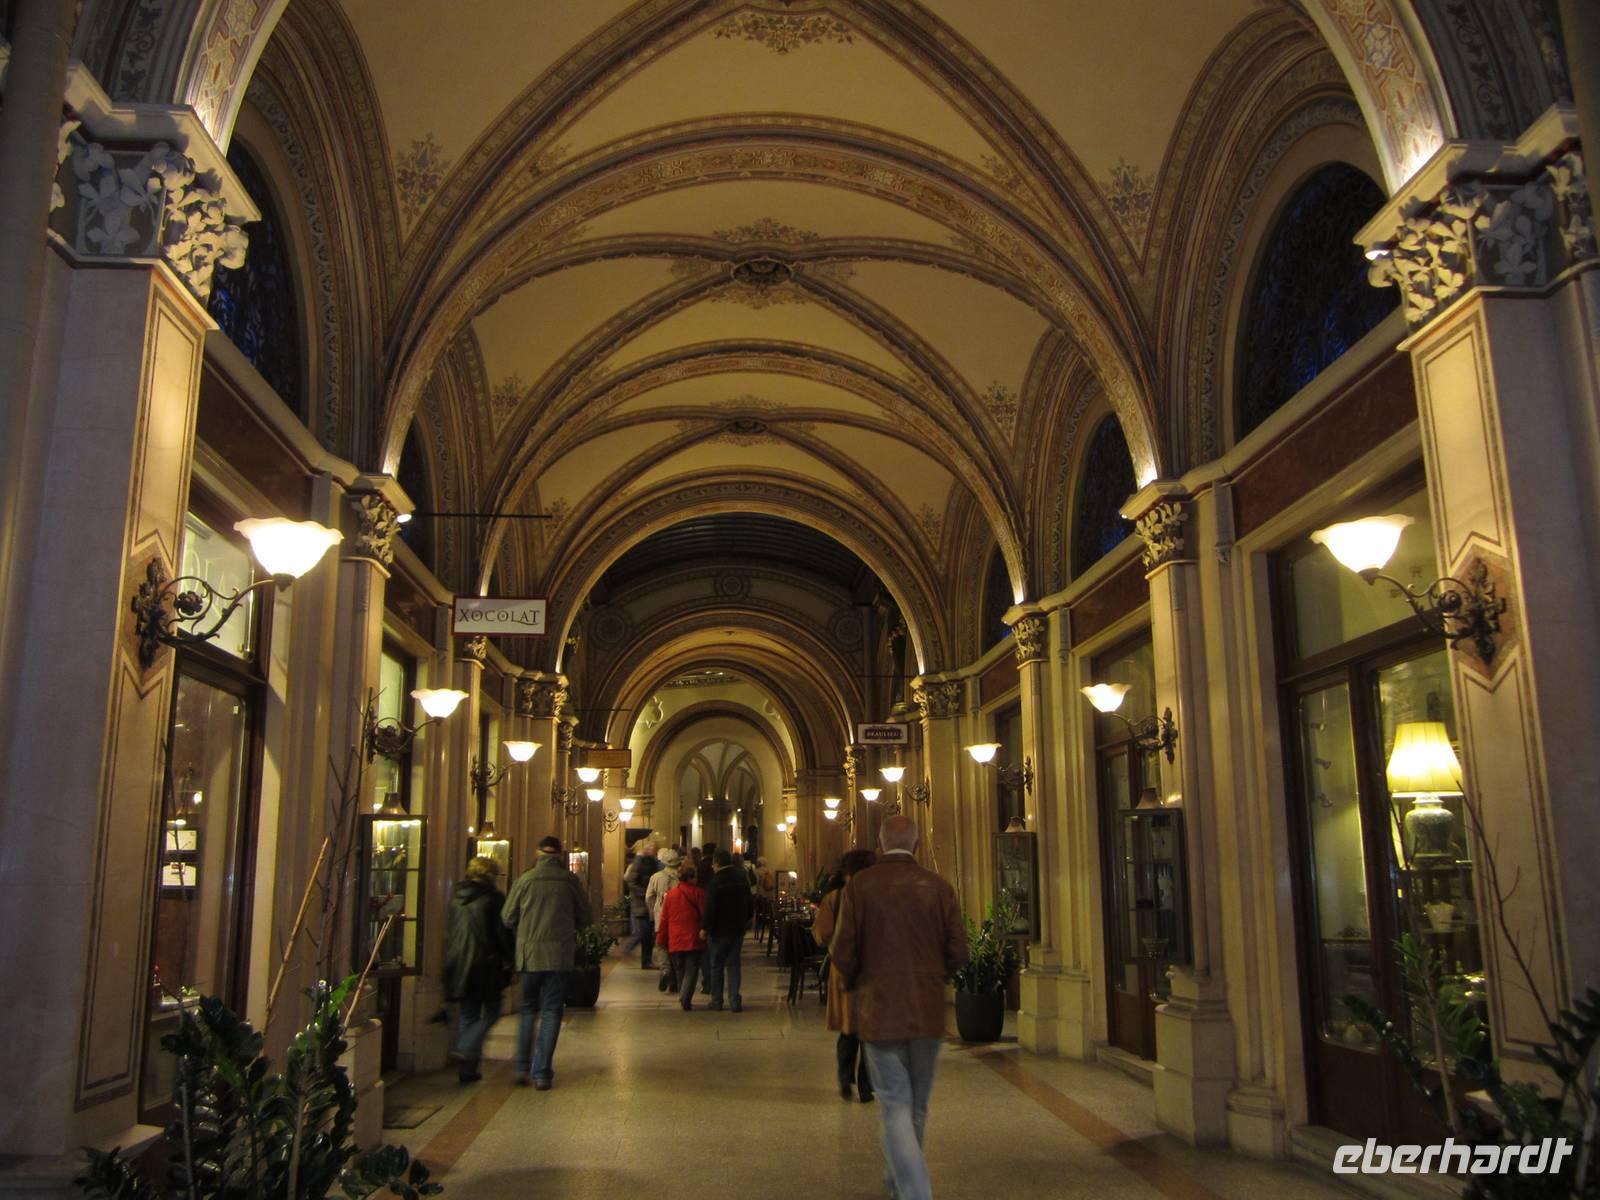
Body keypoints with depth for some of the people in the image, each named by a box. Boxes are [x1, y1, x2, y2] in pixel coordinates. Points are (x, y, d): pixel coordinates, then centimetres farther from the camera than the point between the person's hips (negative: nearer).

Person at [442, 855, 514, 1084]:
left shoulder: (456, 898, 9)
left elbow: (449, 932, 14)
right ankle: (467, 1051, -13)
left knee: (468, 1014, 13)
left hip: (459, 964, 6)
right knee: (491, 1011, 6)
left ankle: (466, 1067, 11)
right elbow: (503, 933, -10)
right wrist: (510, 962, -2)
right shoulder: (494, 898, -9)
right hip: (486, 963, -6)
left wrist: (450, 962, 20)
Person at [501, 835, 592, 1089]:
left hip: (529, 953, 1)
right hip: (560, 954, -1)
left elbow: (507, 918, 3)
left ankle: (523, 1068, 14)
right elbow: (586, 918, 4)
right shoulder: (571, 880, -4)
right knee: (551, 1013, 7)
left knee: (528, 1010, 16)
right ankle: (542, 1073, 6)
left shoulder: (525, 880, -4)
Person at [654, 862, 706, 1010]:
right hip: (693, 940, -3)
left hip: (675, 941, 3)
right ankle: (685, 999, -16)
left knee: (680, 971, 17)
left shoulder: (670, 894, 3)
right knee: (691, 971, 0)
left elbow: (664, 919, 6)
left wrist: (660, 938, 13)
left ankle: (684, 999, 23)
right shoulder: (698, 892, -7)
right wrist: (705, 930, 9)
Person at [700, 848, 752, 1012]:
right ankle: (735, 1001, 1)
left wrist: (704, 927, -11)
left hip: (719, 930, -5)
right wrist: (745, 922, 22)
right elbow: (748, 905, 12)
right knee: (733, 965, 8)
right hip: (738, 929, 5)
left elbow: (709, 908, -18)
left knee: (716, 966, 8)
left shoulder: (716, 881, -15)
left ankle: (717, 1002, 12)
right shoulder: (742, 879, 4)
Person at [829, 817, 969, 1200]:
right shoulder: (939, 887, -4)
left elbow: (843, 953, -9)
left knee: (895, 1108, 1)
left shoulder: (859, 886, -9)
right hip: (928, 1012, 3)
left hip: (880, 1011, -3)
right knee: (916, 1107, 19)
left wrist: (853, 985, 12)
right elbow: (959, 953, -3)